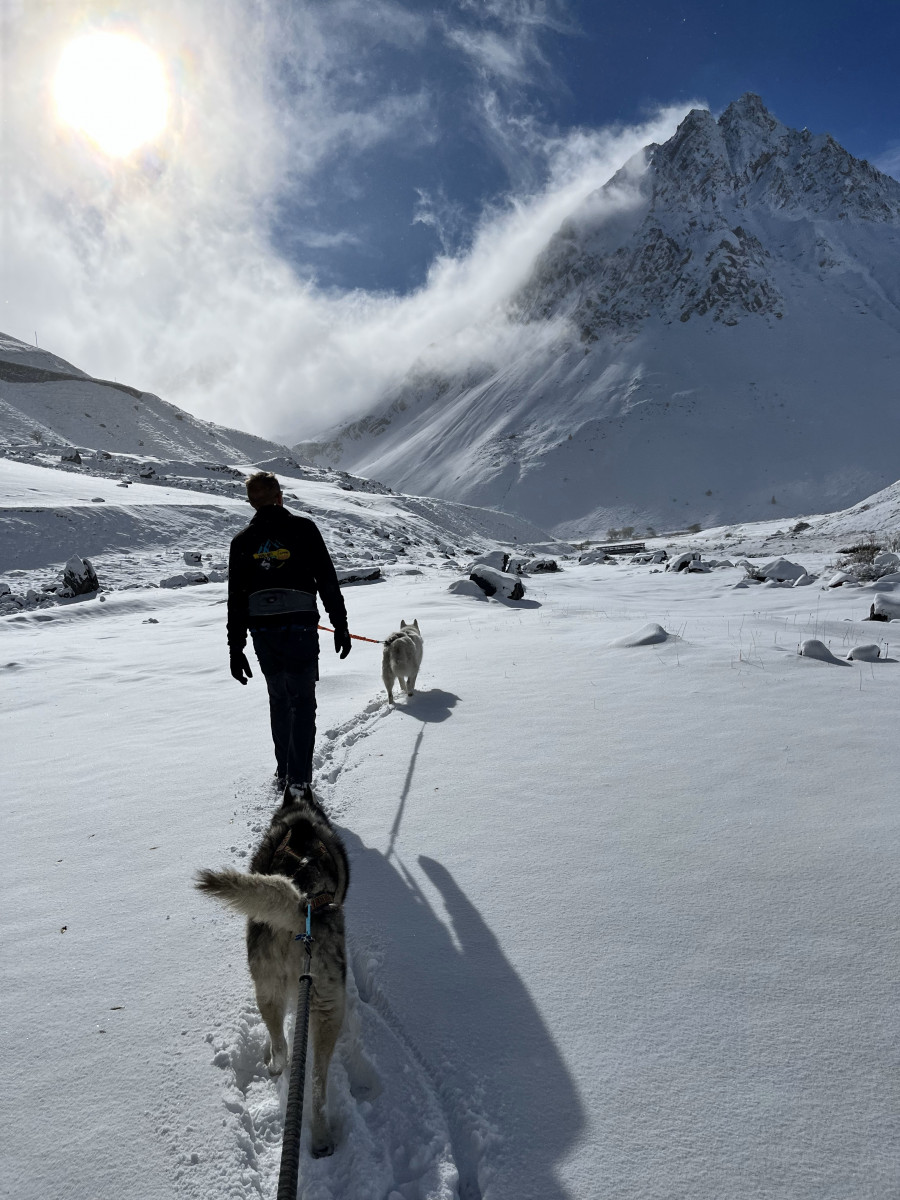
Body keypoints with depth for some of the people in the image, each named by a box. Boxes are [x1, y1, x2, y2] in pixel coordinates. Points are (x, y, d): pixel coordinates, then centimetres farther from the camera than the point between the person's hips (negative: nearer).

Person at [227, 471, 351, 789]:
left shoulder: (241, 541, 9)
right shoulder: (302, 528, 0)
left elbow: (235, 599, 8)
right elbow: (327, 580, -2)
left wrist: (235, 649, 11)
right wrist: (340, 625, 4)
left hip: (262, 631, 3)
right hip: (300, 626, -3)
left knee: (278, 699, 19)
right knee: (302, 700, 6)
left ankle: (284, 772, 26)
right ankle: (299, 778, 2)